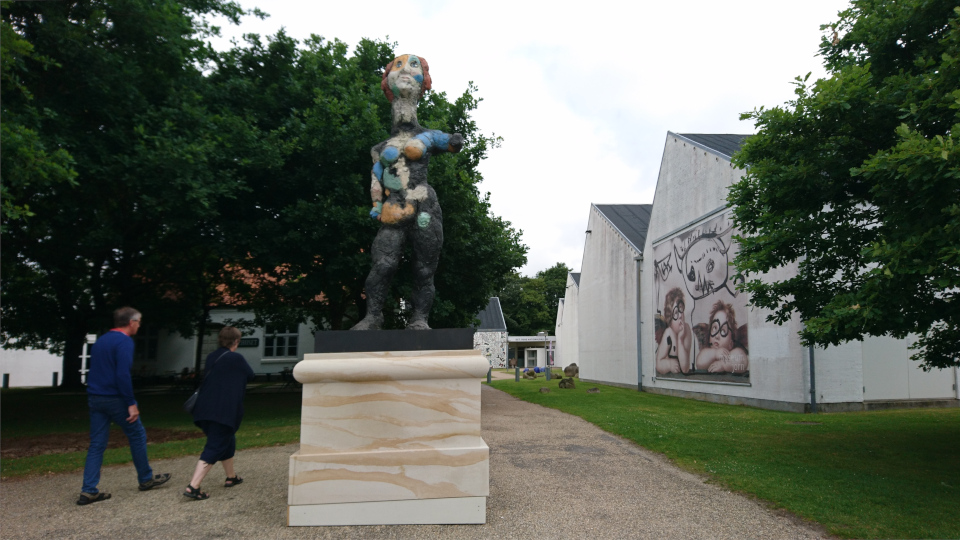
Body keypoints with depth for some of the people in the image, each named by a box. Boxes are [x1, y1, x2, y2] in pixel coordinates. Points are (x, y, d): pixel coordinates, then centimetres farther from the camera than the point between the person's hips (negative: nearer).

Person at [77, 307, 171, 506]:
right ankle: (146, 479, 20)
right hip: (115, 399, -8)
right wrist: (131, 403, -19)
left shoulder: (101, 340, 14)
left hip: (95, 399, 8)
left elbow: (94, 371, 19)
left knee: (97, 444, 8)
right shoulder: (125, 342, -14)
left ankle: (88, 491, 4)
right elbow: (123, 374, -22)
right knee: (137, 436, 8)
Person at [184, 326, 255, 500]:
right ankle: (193, 487, -14)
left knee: (227, 441, 24)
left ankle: (231, 477, 36)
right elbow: (250, 376, 6)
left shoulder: (212, 357, 10)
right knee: (214, 448, -5)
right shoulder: (237, 358, -7)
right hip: (224, 412, -7)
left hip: (204, 410, 7)